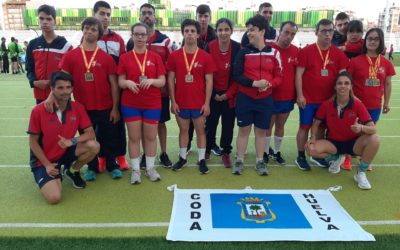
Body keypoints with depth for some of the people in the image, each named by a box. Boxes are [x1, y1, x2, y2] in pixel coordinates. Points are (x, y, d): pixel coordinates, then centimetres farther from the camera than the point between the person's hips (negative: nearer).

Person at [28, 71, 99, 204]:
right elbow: (33, 142, -9)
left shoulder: (78, 108, -10)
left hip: (66, 152, 3)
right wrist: (47, 164, -15)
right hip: (44, 159, -3)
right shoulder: (38, 111, -17)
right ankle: (55, 177, 15)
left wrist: (72, 141, -29)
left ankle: (72, 171, 5)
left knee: (93, 146, -24)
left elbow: (90, 133, -11)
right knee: (54, 198, -22)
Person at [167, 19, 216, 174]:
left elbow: (209, 81, -2)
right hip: (181, 102, 1)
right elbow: (171, 79, 1)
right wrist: (173, 101, -3)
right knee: (183, 130, 13)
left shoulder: (205, 56, -3)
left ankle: (202, 160, 19)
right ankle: (182, 158, 27)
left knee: (200, 130, 9)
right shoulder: (174, 56, 0)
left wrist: (207, 103, -6)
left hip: (199, 102, -1)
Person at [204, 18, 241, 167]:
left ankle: (226, 153, 23)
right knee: (210, 122, 8)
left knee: (228, 124, 8)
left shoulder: (237, 48, -9)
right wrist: (213, 94, -7)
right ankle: (207, 150, 27)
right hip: (213, 93, 0)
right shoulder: (210, 47, -9)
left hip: (230, 93, 0)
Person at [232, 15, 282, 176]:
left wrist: (269, 84, -18)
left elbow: (278, 77, 3)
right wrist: (254, 83, -19)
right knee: (244, 130, 6)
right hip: (245, 98, -1)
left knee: (261, 131, 9)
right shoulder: (244, 52, -1)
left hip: (265, 99, 1)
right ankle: (239, 161, 18)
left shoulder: (273, 52, 2)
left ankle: (260, 161, 23)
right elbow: (237, 75, -7)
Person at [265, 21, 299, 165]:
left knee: (280, 125, 15)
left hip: (288, 97, 3)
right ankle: (266, 152, 25)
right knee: (268, 126, 9)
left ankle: (277, 152, 30)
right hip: (270, 96, -3)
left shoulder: (296, 51, 0)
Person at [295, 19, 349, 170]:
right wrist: (300, 95, -12)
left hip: (328, 99, 4)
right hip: (308, 99, -4)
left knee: (321, 127, 13)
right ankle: (301, 157, 16)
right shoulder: (306, 51, -6)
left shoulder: (338, 53, 3)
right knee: (305, 127, 4)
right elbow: (299, 74, -7)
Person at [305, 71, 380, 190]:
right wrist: (313, 138, -19)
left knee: (375, 140, -31)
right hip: (333, 143, 1)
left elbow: (373, 129, -20)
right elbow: (316, 124, 0)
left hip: (353, 143, -1)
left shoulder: (358, 105, -16)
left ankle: (361, 173, -9)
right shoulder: (326, 104, -13)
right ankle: (335, 158, 9)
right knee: (311, 149, -26)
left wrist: (361, 127, -43)